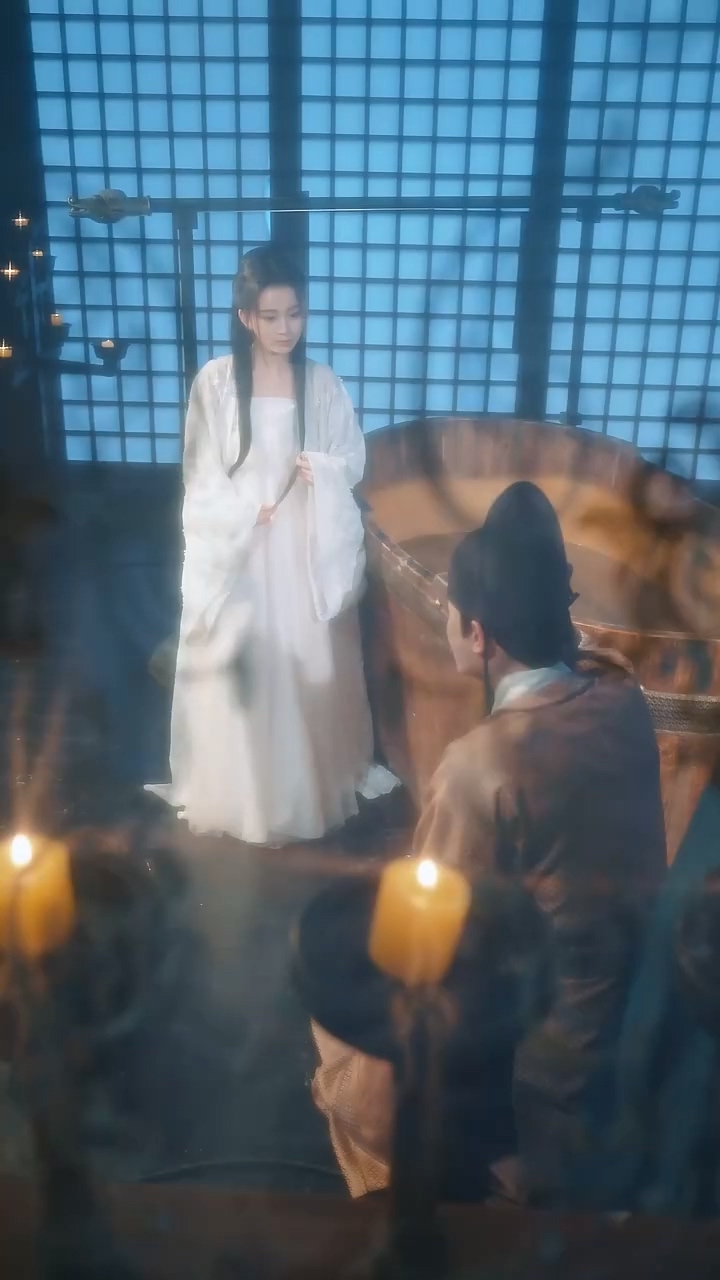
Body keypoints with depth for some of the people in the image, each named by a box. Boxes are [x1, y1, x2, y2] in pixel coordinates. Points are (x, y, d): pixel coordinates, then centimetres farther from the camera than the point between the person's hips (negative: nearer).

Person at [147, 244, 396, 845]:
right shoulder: (214, 382, -5)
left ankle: (317, 785, 31)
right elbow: (200, 478, -3)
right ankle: (240, 795, 26)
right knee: (240, 672, 7)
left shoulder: (323, 383, 0)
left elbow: (355, 461, 3)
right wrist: (251, 510, -16)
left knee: (311, 667, 10)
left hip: (310, 552, 1)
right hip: (236, 552, -1)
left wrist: (321, 469, -18)